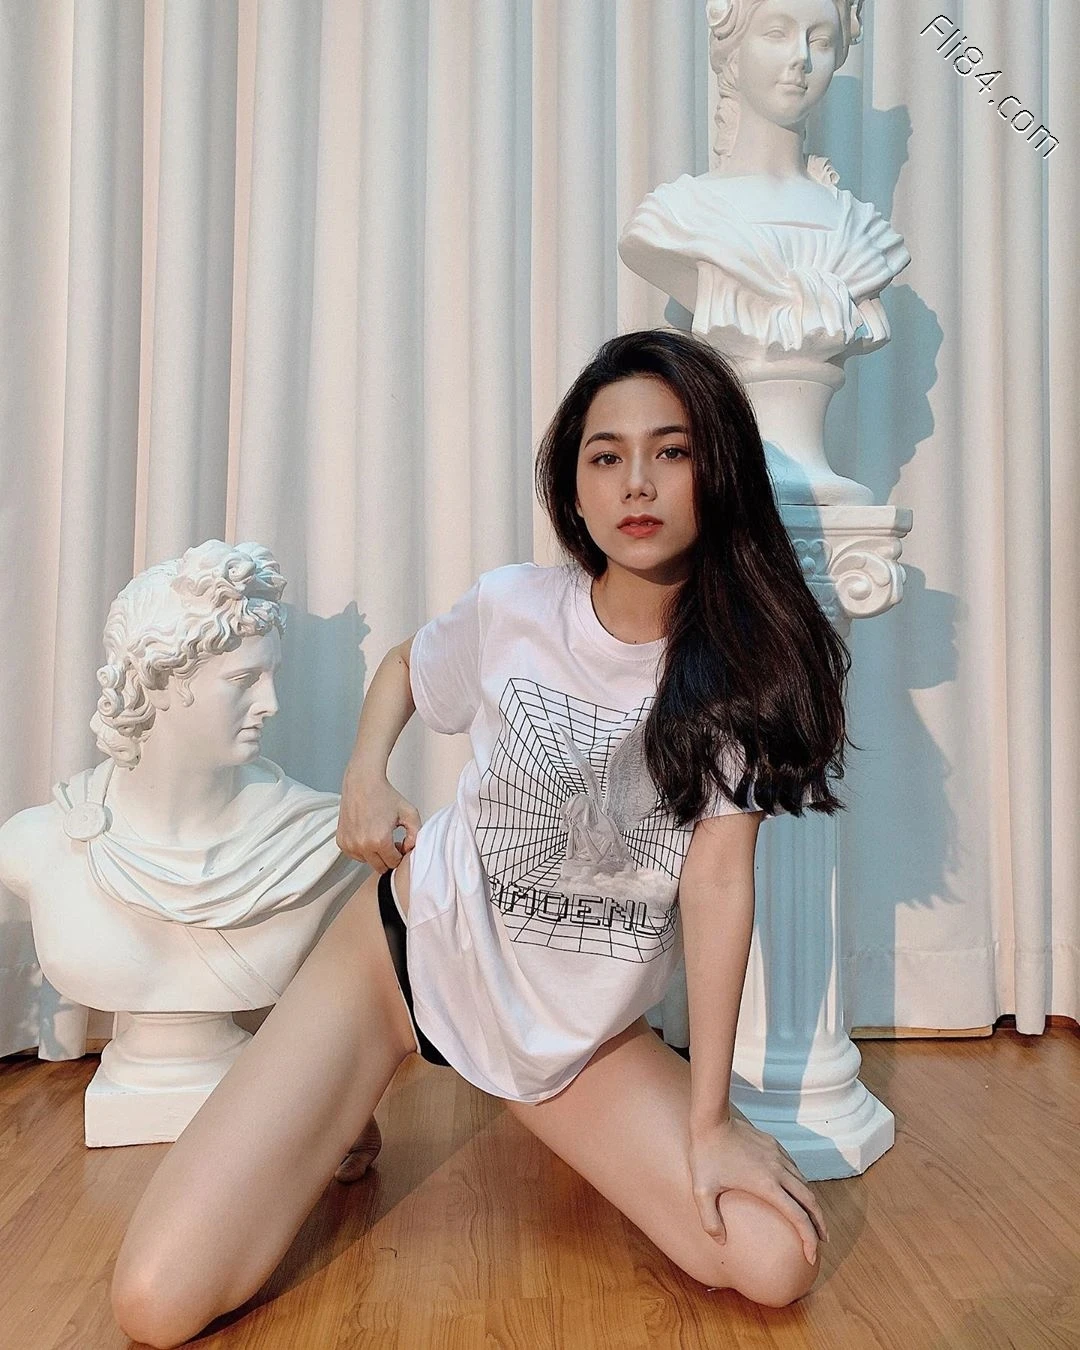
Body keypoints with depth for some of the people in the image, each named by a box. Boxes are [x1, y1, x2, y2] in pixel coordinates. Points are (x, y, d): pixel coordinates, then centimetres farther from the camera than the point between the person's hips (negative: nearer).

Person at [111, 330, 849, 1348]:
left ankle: (561, 1125, 16)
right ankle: (341, 1129, 22)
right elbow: (406, 664, 11)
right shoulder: (513, 608, -12)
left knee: (779, 1263, -11)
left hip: (581, 1034, 1)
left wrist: (707, 1122, -17)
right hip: (413, 948, -1)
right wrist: (366, 776, -7)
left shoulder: (742, 660, -14)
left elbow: (718, 879, -17)